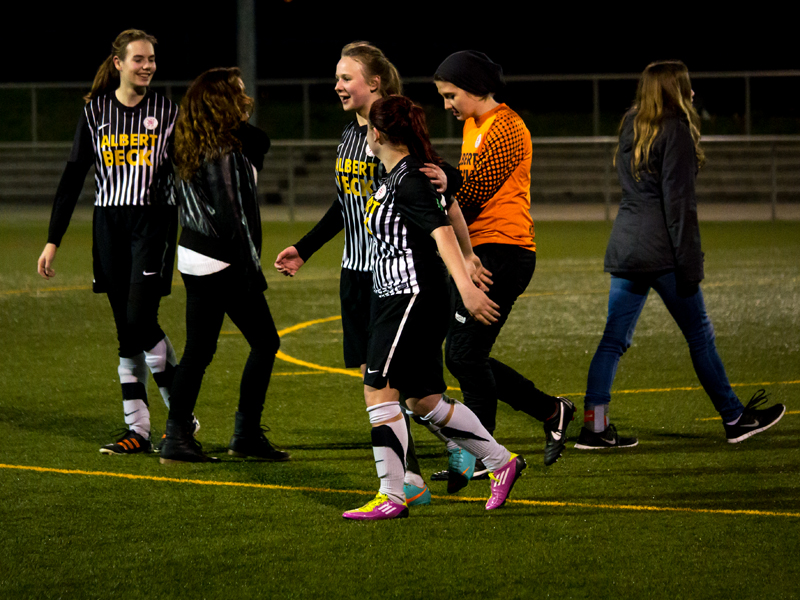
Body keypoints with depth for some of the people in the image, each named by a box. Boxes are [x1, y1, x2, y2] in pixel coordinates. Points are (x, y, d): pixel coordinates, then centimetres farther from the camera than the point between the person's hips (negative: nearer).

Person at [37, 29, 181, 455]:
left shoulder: (167, 111, 2)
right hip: (109, 227, 3)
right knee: (127, 332, 3)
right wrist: (53, 240, 4)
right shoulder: (95, 112, 6)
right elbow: (72, 177, 8)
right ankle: (138, 429, 5)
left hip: (154, 223, -3)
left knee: (140, 321, -13)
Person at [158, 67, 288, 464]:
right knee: (265, 343, 3)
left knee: (199, 348, 12)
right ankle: (247, 434, 5)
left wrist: (240, 121, 11)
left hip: (194, 258, 9)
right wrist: (253, 270, -17)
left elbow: (260, 144, 25)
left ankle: (177, 436, 9)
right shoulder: (224, 153, -19)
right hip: (224, 264, -9)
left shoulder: (195, 148, 8)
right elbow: (232, 218, -21)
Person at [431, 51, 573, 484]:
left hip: (502, 251, -10)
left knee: (467, 355, -11)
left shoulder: (504, 128, -12)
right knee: (461, 358, 9)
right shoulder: (473, 126, 19)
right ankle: (552, 411, 19)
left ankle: (477, 454, -2)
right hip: (477, 253, 10)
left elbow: (473, 193, -15)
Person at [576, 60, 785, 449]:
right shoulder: (676, 130, -9)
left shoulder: (631, 129, 15)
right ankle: (735, 420, 13)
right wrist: (689, 262, -14)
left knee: (614, 339, 4)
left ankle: (594, 425, -2)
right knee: (699, 335, 4)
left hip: (624, 246, 7)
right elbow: (678, 199, -14)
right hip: (661, 249, -7)